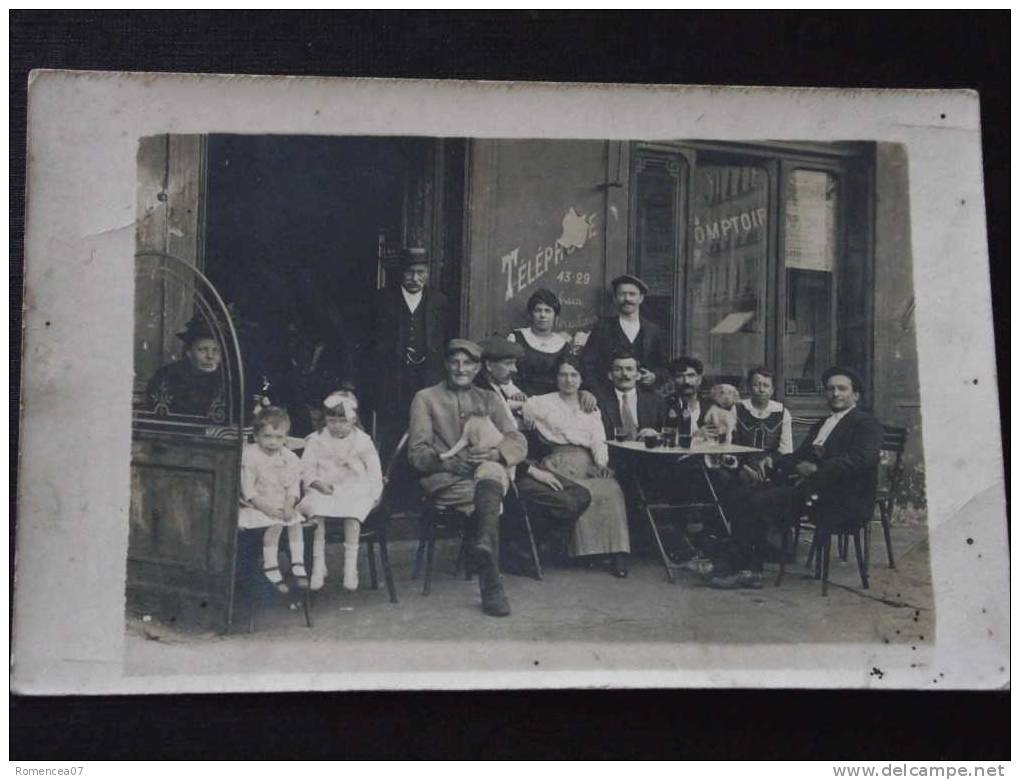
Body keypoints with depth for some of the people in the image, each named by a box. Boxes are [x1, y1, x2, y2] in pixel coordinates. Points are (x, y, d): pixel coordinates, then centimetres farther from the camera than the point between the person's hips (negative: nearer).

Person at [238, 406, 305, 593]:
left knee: (295, 521, -16)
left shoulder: (289, 458, 3)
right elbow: (247, 488, -15)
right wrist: (265, 507, -23)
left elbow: (293, 486, 3)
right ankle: (270, 566, -17)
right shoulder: (249, 456, -12)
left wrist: (289, 505, -16)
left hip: (281, 503, 5)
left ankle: (297, 564, -4)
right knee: (275, 524, -27)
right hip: (256, 504, -5)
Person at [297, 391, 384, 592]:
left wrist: (374, 494, -5)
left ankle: (351, 565, -25)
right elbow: (306, 468, 6)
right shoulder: (316, 441, 8)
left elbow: (374, 470, 7)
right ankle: (318, 564, -22)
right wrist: (317, 483, -14)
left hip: (354, 488, -1)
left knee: (353, 511, -33)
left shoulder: (362, 441, 7)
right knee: (316, 509, -31)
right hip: (323, 490, 1)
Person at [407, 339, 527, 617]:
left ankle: (484, 547, -52)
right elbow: (416, 451, 6)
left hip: (488, 473, 2)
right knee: (491, 501, -34)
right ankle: (491, 583, -40)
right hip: (443, 481, -2)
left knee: (492, 472, -38)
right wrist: (446, 462, -16)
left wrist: (494, 454, -15)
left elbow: (518, 443, 9)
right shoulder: (426, 398, 17)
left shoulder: (490, 400, 24)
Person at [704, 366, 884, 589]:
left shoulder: (867, 424, 1)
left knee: (760, 502, -21)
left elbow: (862, 460, -17)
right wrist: (772, 461, -2)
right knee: (755, 494, -15)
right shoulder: (820, 426, 28)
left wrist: (817, 469, -23)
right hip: (812, 486, 8)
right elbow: (799, 457, 20)